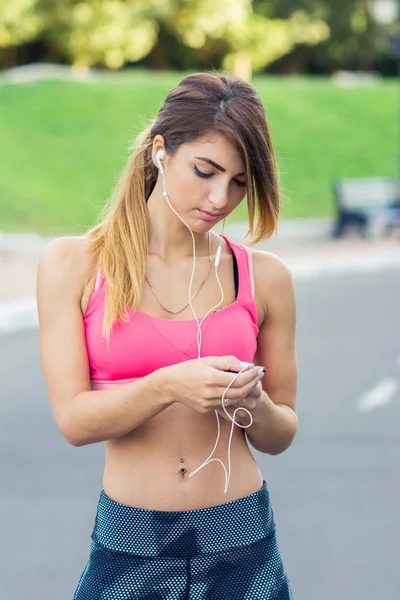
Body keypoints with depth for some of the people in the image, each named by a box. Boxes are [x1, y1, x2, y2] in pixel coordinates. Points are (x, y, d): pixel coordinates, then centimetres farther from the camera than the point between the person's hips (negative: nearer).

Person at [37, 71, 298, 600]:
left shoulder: (264, 277, 0)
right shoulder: (72, 264, -3)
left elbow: (280, 435, 7)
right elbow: (74, 419, -9)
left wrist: (253, 403, -15)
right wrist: (168, 387, -26)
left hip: (244, 547, 2)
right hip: (129, 551, -1)